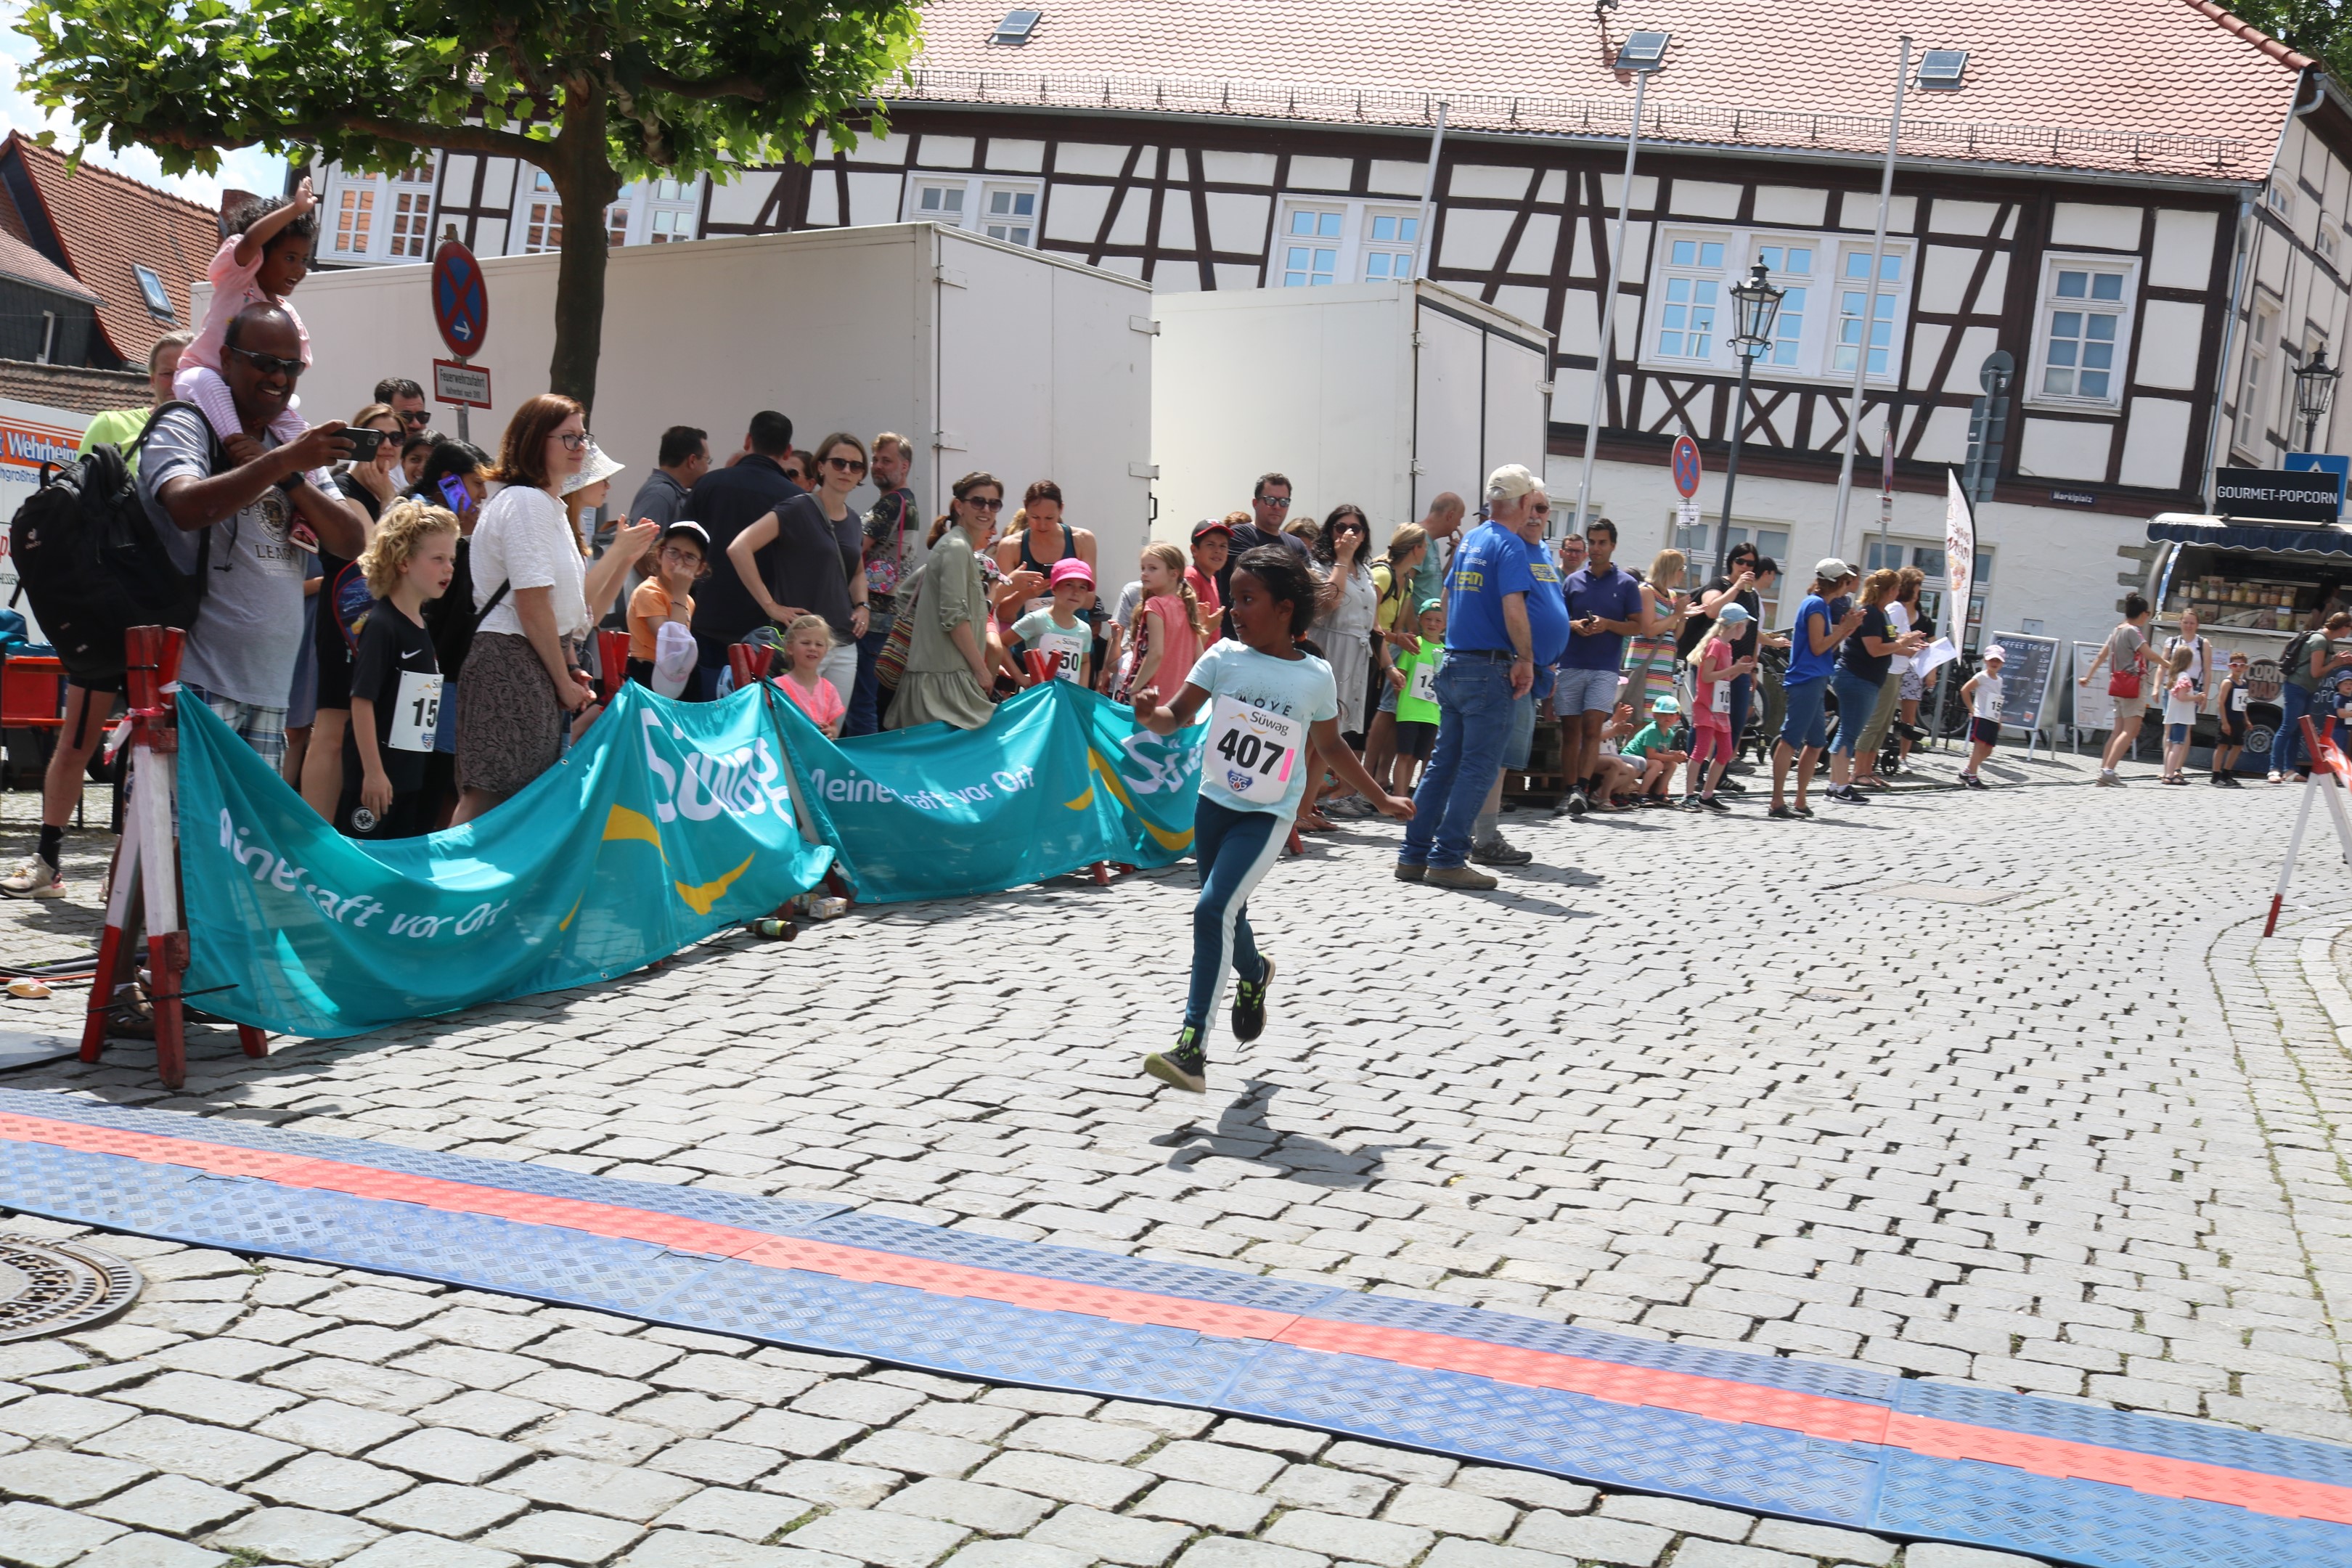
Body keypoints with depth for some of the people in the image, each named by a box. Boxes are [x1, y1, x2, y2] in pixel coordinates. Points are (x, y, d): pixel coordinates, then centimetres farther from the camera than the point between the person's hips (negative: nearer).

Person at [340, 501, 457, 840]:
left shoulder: (423, 628, 11)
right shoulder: (381, 626, -14)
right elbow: (362, 700, -17)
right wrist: (373, 772, -19)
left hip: (412, 775, 8)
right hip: (376, 776, -8)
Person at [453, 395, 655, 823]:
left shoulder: (551, 506, 19)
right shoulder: (527, 502, -12)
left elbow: (572, 602, 19)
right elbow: (532, 606, -17)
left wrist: (621, 553, 18)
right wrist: (565, 680, -12)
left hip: (543, 663, 10)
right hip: (512, 663, -10)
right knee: (488, 795, -11)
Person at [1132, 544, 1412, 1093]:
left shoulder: (1316, 677, -5)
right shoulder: (1223, 657, -3)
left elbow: (1330, 747, 10)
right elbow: (1176, 718, -7)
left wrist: (1381, 799, 15)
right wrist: (1149, 714, -30)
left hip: (1267, 816, -3)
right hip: (1213, 803, 4)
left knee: (1212, 911, -20)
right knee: (1227, 916, 20)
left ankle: (1192, 1047, -19)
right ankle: (1254, 975, 56)